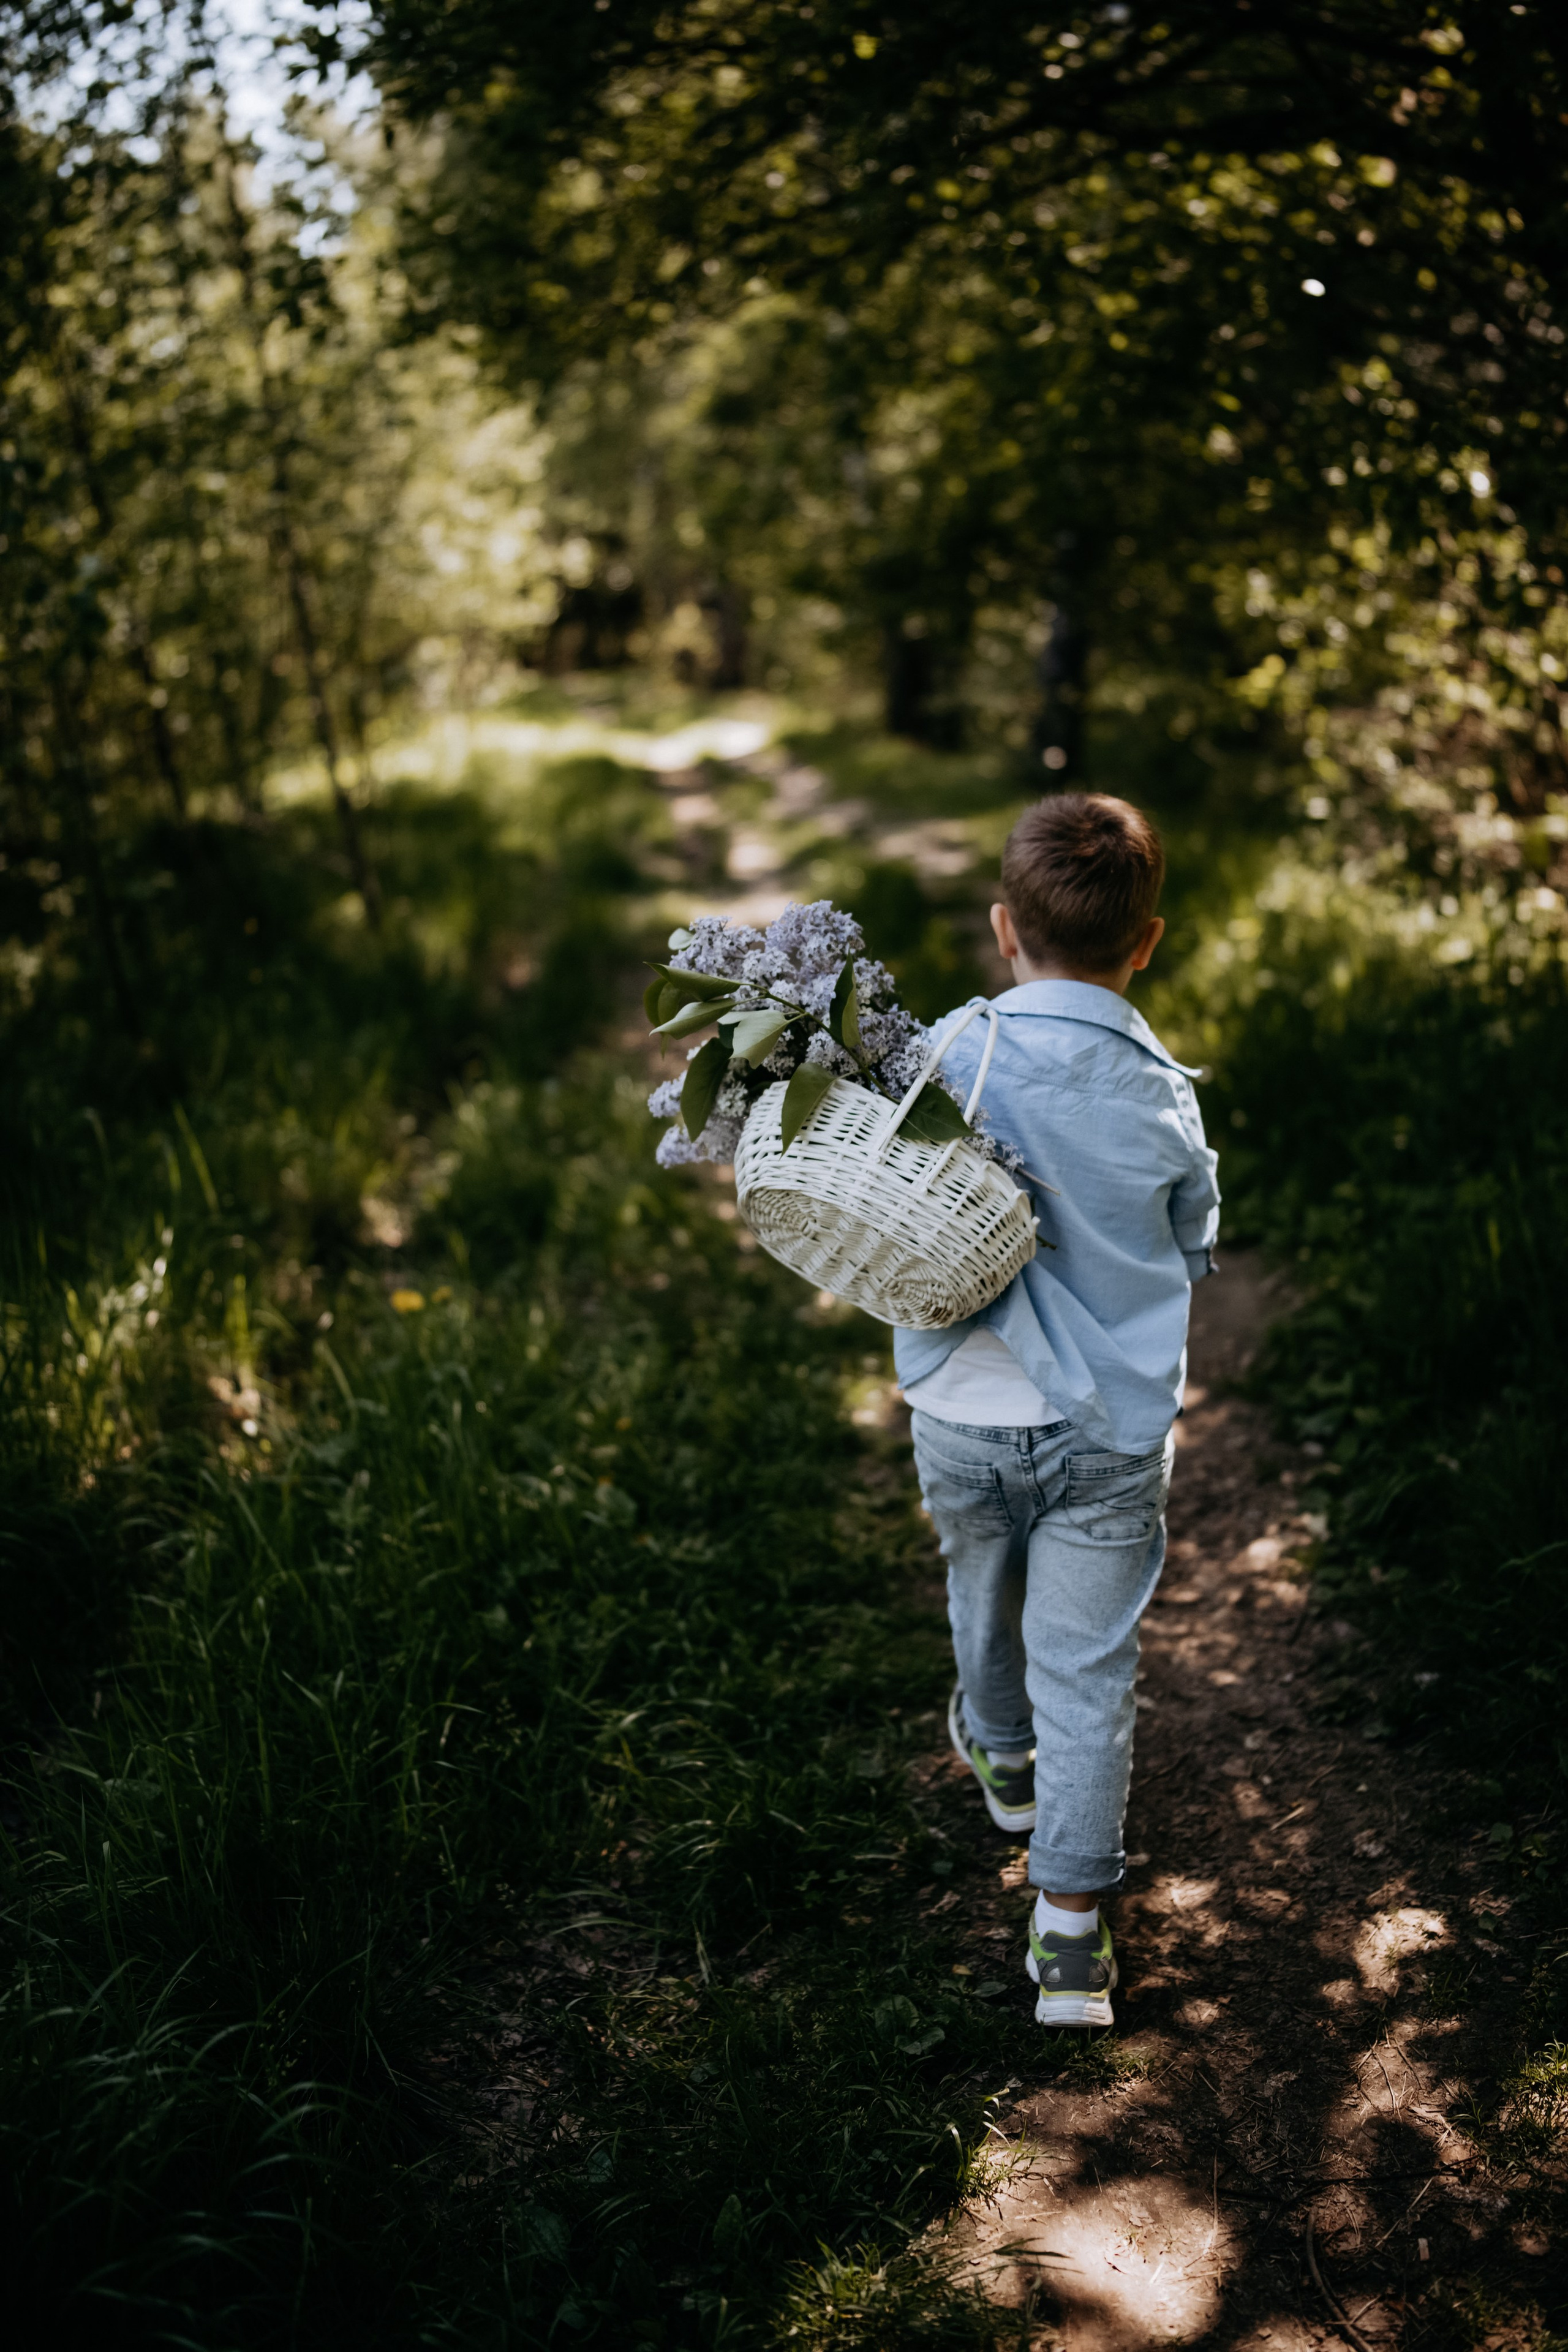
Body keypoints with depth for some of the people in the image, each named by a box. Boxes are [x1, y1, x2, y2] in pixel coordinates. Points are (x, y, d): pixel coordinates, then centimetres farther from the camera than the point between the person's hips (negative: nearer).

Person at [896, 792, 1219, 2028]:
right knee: (1089, 1670, 9)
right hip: (1111, 1430, -1)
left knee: (985, 1599, 27)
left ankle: (1005, 1757, 55)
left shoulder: (943, 1060, -16)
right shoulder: (1162, 1097, -14)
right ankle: (1072, 1925, 12)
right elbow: (1195, 1251, 3)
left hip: (963, 1416, 2)